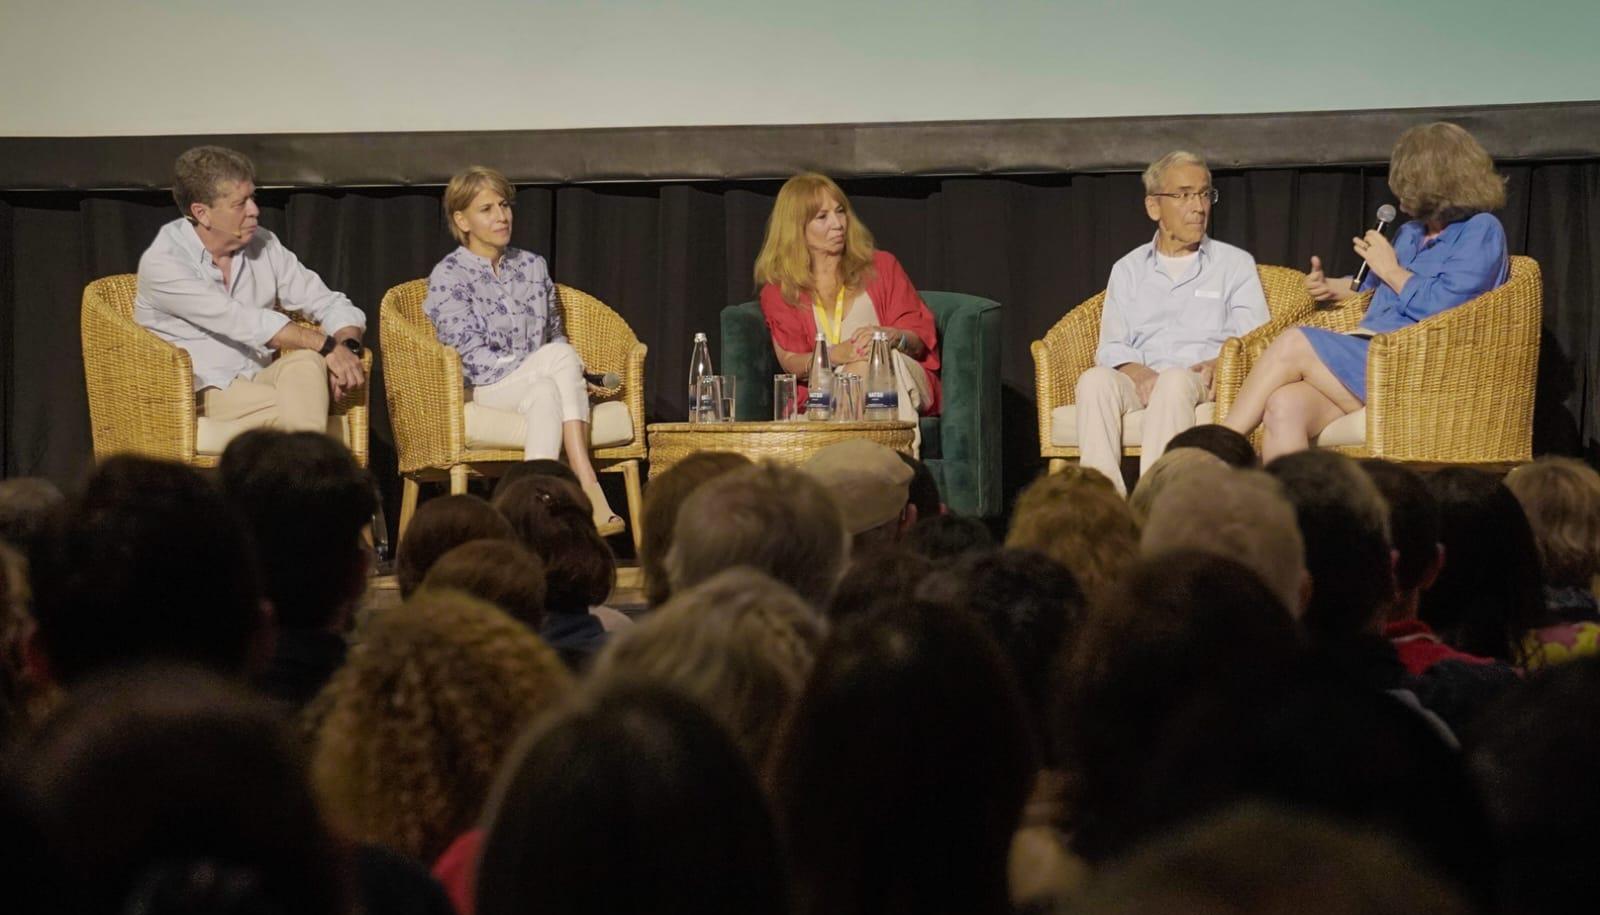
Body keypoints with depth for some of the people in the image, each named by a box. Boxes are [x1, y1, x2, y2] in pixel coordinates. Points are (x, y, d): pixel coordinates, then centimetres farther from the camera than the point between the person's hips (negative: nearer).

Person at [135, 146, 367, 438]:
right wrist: (327, 346, -25)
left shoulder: (263, 246, 7)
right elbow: (242, 322, -21)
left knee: (308, 361, -30)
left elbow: (332, 305, 7)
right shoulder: (162, 263, -11)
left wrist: (348, 346, -17)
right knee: (305, 403, -31)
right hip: (201, 393, -5)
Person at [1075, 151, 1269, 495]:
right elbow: (1111, 347, 12)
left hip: (1204, 384, -2)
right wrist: (1139, 372, -12)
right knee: (1095, 380, -31)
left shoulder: (1235, 264, 19)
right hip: (1142, 379, 2)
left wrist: (1219, 365, -17)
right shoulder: (1128, 270, 24)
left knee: (1176, 381, -37)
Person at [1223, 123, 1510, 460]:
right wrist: (1330, 287, 24)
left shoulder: (1481, 231, 1)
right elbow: (1370, 285, 45)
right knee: (1283, 407, -26)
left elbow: (1441, 306, -14)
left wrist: (1390, 269, 1)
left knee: (1294, 343, -23)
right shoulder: (1412, 233, 27)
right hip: (1368, 357, 7)